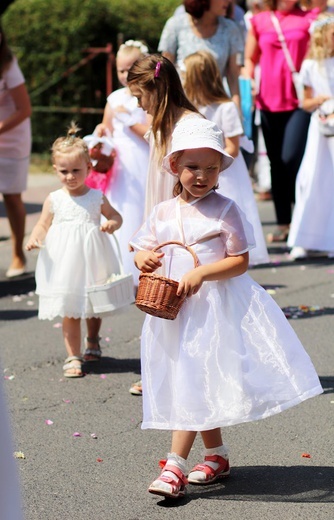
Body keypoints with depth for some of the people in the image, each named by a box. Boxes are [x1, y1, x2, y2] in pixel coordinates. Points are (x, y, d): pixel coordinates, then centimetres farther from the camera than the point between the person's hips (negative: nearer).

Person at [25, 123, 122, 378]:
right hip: (64, 264, -1)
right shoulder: (54, 200, -2)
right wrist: (34, 238, -17)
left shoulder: (97, 197, -1)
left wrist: (112, 224, -13)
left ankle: (93, 341, 44)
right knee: (70, 313, -1)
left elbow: (116, 216, 9)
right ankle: (73, 357, 8)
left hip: (92, 263, 1)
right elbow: (43, 225, 3)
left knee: (94, 308, 17)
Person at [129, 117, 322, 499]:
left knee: (194, 384, -10)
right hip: (174, 310, 5)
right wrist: (145, 259, -9)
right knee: (201, 386, 12)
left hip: (214, 307, -5)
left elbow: (240, 261, -9)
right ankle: (217, 456, 27)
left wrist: (201, 273, -22)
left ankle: (175, 466, -11)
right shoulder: (163, 213, 7)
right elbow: (141, 251, 15)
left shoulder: (224, 210, -6)